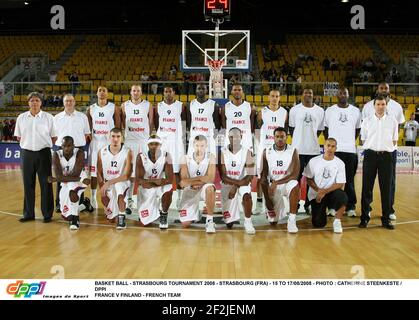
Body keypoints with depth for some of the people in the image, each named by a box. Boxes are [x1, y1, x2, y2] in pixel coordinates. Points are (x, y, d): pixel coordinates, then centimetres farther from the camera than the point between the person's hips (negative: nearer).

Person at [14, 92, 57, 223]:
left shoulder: (48, 117, -1)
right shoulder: (21, 118, 6)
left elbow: (54, 137, 2)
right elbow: (19, 137, 13)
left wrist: (42, 144, 1)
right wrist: (29, 143, 6)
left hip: (43, 153, -2)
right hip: (27, 153, 2)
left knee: (46, 184, 1)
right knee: (28, 184, 7)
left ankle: (47, 214, 10)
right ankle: (28, 214, 18)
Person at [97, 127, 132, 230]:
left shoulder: (127, 152, -15)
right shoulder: (102, 152, -6)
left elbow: (127, 176, -19)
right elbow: (99, 173, 2)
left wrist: (109, 183, -26)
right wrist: (102, 187, -13)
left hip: (121, 182, -3)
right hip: (107, 184, 3)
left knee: (119, 186, -39)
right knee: (110, 217, -4)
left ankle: (121, 217, -20)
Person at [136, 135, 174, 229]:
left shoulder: (166, 156, -15)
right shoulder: (141, 157, -13)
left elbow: (170, 179, -20)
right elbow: (138, 180, -16)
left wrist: (149, 181, -26)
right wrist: (156, 181, -29)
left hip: (160, 186, -1)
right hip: (146, 189, 1)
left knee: (168, 190, -38)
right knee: (145, 221, -3)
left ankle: (164, 214, -9)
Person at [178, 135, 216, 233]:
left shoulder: (211, 158, -10)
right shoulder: (186, 158, -8)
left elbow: (210, 179, -20)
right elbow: (184, 182, -14)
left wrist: (190, 181, -20)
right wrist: (202, 179, -22)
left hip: (204, 189, -1)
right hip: (189, 191, 1)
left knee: (210, 188, -39)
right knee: (185, 224, -7)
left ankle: (210, 221, -23)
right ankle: (194, 213, 30)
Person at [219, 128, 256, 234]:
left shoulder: (247, 153, -9)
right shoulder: (222, 152, -9)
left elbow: (250, 176, -13)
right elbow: (223, 176, -11)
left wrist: (236, 186, -22)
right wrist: (237, 182, -24)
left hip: (243, 183, 0)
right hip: (227, 185, 0)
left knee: (247, 195, -38)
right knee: (229, 223, -3)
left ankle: (248, 222, -16)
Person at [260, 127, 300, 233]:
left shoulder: (293, 151, -11)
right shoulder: (267, 152, -7)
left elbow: (295, 174, -17)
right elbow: (263, 176, -5)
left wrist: (276, 182, -26)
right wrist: (267, 199, -11)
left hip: (288, 183, -1)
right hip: (273, 185, 2)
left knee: (294, 185, -39)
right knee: (273, 221, 0)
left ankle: (292, 220, -29)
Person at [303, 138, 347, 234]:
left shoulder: (340, 163, -3)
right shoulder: (314, 161, -3)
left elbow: (340, 184, -8)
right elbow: (308, 179, 1)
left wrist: (325, 191, -19)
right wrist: (318, 190, -15)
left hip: (331, 192, 0)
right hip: (316, 194, 0)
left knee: (342, 196, -36)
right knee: (318, 224, -9)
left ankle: (337, 222, -13)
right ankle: (321, 210, 28)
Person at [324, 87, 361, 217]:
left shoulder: (356, 111, 7)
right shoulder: (329, 111, 5)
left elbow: (358, 129, 17)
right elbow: (325, 128, 12)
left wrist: (352, 141, 9)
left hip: (350, 150, 1)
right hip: (333, 150, -1)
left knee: (349, 180, 5)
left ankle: (350, 207, 12)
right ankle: (332, 206, 10)